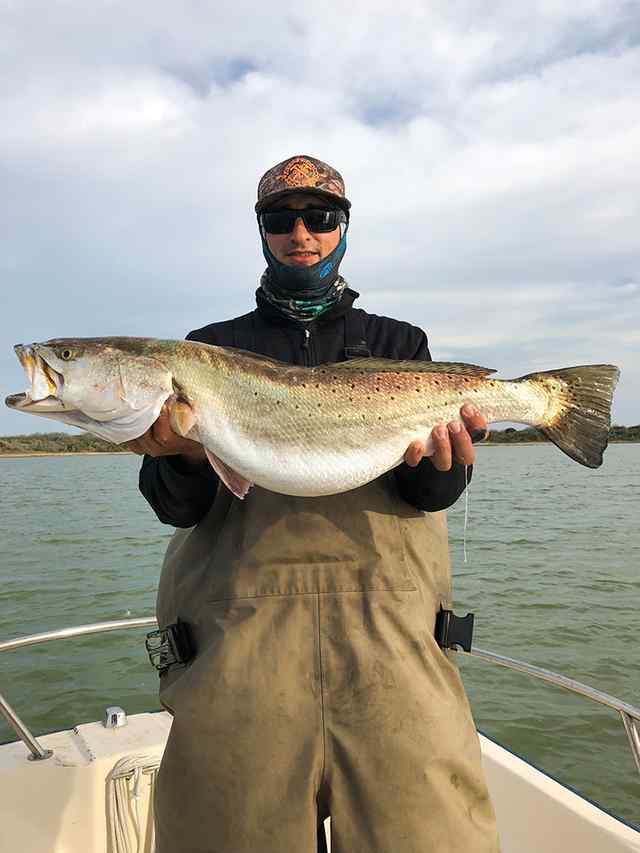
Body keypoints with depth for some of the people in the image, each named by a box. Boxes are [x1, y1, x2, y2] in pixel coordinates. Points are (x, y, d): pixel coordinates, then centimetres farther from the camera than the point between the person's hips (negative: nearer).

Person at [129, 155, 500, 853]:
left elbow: (432, 496, 5)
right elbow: (179, 508, 6)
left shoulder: (397, 343, 15)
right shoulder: (211, 347, 14)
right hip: (235, 626, 1)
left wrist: (438, 459, -17)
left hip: (389, 620, 1)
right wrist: (184, 452, -15)